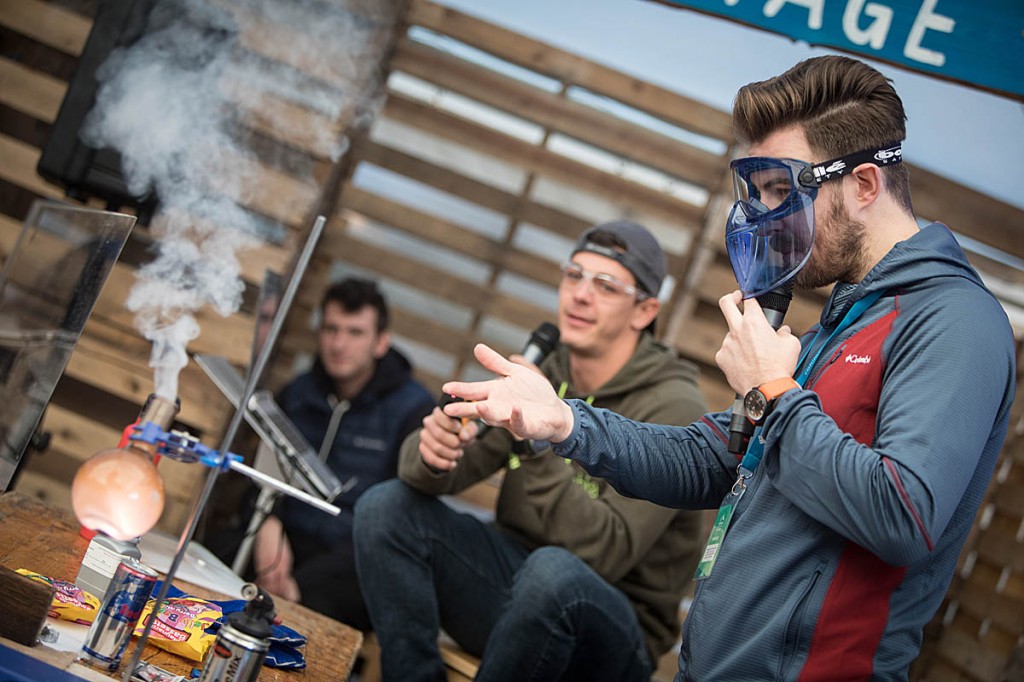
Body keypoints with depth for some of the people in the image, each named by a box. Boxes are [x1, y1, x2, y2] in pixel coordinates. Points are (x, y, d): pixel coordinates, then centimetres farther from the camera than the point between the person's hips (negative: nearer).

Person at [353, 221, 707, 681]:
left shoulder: (673, 409, -15)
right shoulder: (541, 371, 2)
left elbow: (607, 553, -24)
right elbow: (445, 471, -4)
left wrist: (538, 443, -34)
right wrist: (431, 454, -28)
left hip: (611, 631, -5)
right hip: (517, 578, 6)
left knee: (553, 572, -38)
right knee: (385, 507, -11)